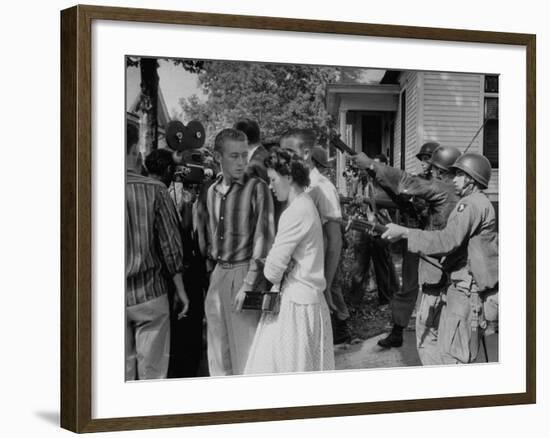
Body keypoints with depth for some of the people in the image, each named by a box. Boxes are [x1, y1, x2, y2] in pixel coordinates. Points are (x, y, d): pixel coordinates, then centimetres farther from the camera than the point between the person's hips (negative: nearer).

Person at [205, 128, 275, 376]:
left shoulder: (257, 188, -7)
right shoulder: (212, 191, 11)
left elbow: (264, 237, -11)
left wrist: (248, 284, -16)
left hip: (245, 271, -6)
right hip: (219, 273, 6)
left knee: (246, 347, -4)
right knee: (218, 349, 11)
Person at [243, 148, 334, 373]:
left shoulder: (297, 212, -16)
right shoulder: (306, 205, 14)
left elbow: (274, 268, -16)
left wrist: (272, 276, 4)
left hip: (295, 303, -10)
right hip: (307, 297, 10)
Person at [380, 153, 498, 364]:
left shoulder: (472, 204, -15)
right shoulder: (480, 204, 18)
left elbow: (448, 241, -26)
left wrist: (404, 233, -25)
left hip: (468, 291, -11)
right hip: (461, 286, 11)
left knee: (454, 356, -8)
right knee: (447, 348, 15)